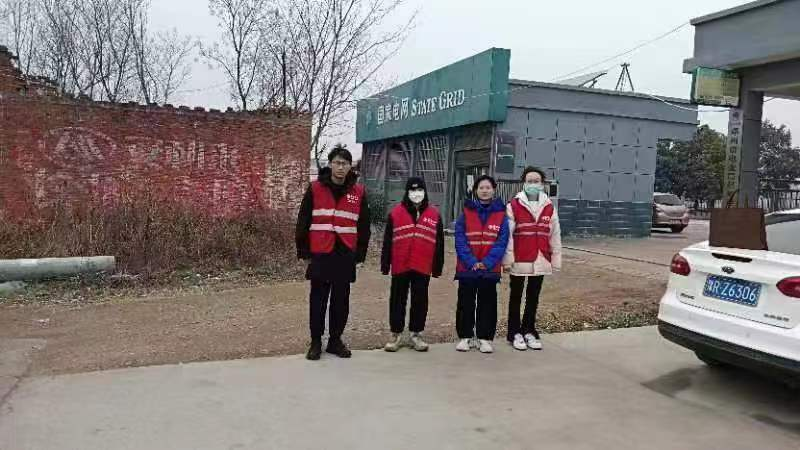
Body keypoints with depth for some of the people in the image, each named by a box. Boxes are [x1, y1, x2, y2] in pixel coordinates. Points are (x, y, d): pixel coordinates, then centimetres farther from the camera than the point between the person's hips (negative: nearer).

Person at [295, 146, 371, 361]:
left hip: (346, 255, 2)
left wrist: (360, 253, 6)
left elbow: (364, 225, 9)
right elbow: (303, 221, 1)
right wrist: (303, 251, -1)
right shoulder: (315, 189, -1)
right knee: (318, 299, 5)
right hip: (320, 254, -1)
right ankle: (316, 342, 16)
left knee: (341, 300, 9)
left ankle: (335, 340, 22)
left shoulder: (358, 192, 4)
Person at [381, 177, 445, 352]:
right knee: (398, 301, 7)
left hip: (423, 267, 1)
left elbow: (439, 243, 6)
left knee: (420, 302, 9)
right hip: (400, 266, -1)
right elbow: (387, 241, 2)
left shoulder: (434, 214, 4)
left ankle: (416, 335, 21)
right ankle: (396, 335, 18)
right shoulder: (396, 213, 1)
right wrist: (385, 264, -1)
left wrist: (438, 267, 4)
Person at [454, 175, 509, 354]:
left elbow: (501, 242, -4)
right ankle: (465, 337, 20)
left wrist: (487, 262, -15)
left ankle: (485, 338, 19)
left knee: (487, 304, 7)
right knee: (466, 303, 7)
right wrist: (472, 262, -15)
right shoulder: (466, 212, 1)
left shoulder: (501, 214, 2)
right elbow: (460, 240, -5)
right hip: (467, 268, 0)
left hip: (490, 269, 0)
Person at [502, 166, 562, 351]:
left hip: (540, 262, 3)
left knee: (533, 298, 13)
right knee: (516, 298, 9)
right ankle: (515, 333, 19)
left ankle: (529, 331, 25)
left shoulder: (549, 208, 5)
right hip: (519, 261, -3)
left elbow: (555, 236, 8)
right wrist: (508, 259, -12)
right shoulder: (513, 206, -6)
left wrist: (555, 260, 6)